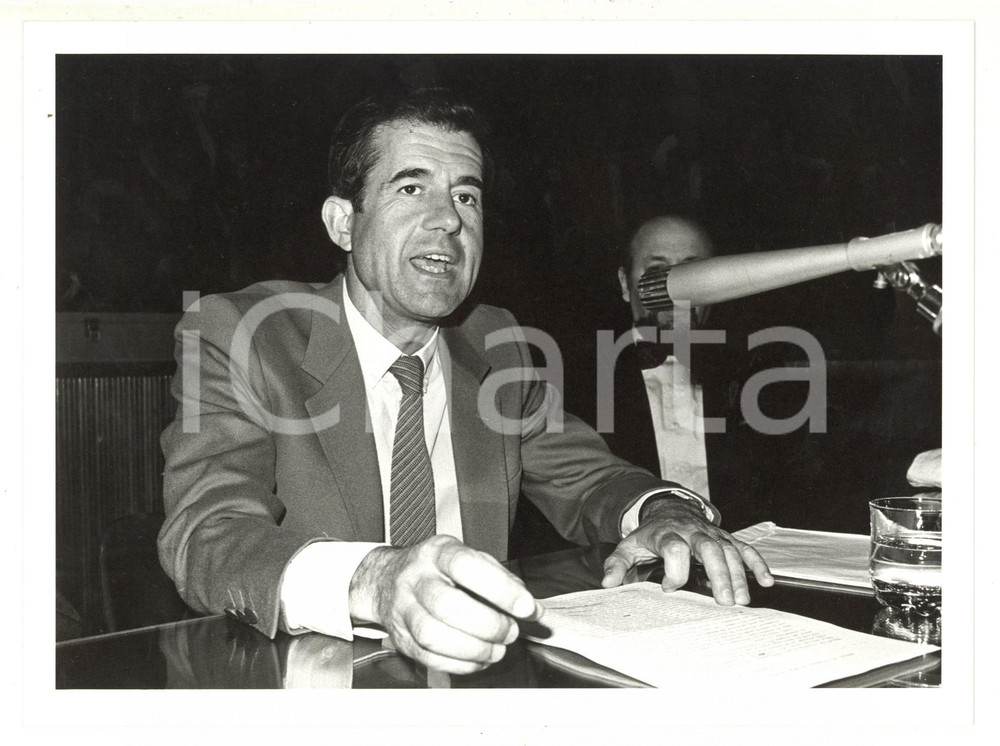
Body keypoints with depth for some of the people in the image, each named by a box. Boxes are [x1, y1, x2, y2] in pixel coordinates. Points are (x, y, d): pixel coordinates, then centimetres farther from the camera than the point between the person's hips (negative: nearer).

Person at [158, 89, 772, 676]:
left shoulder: (498, 344, 6)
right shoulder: (236, 335, -9)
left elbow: (583, 477, 10)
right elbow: (208, 536, -21)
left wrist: (665, 512, -12)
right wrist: (370, 581, -40)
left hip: (475, 667, 4)